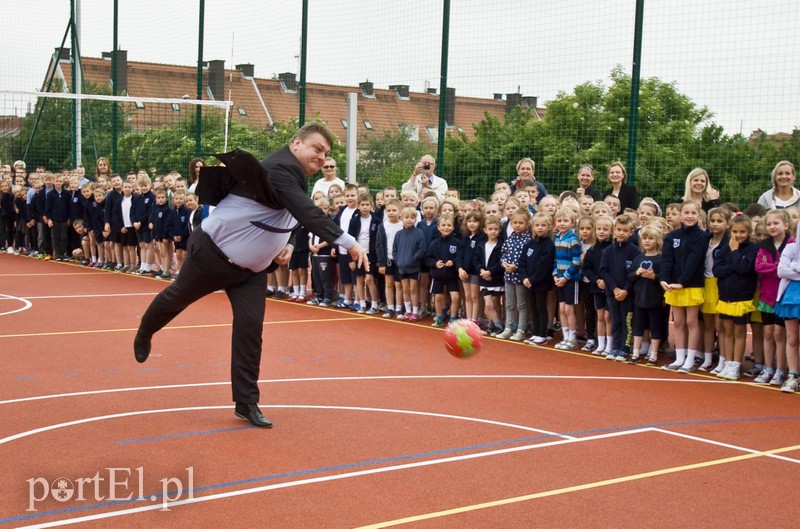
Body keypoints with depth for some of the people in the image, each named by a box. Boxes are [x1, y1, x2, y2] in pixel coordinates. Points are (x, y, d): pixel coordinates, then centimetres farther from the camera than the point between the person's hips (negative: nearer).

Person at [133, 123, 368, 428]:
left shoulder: (296, 181, 4)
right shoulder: (279, 170, -27)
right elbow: (309, 215, -41)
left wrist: (284, 247, -2)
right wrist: (349, 243, -48)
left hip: (251, 269, 7)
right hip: (211, 254, -7)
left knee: (250, 328, -5)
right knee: (176, 299, 16)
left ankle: (246, 403, 2)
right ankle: (144, 335, 48)